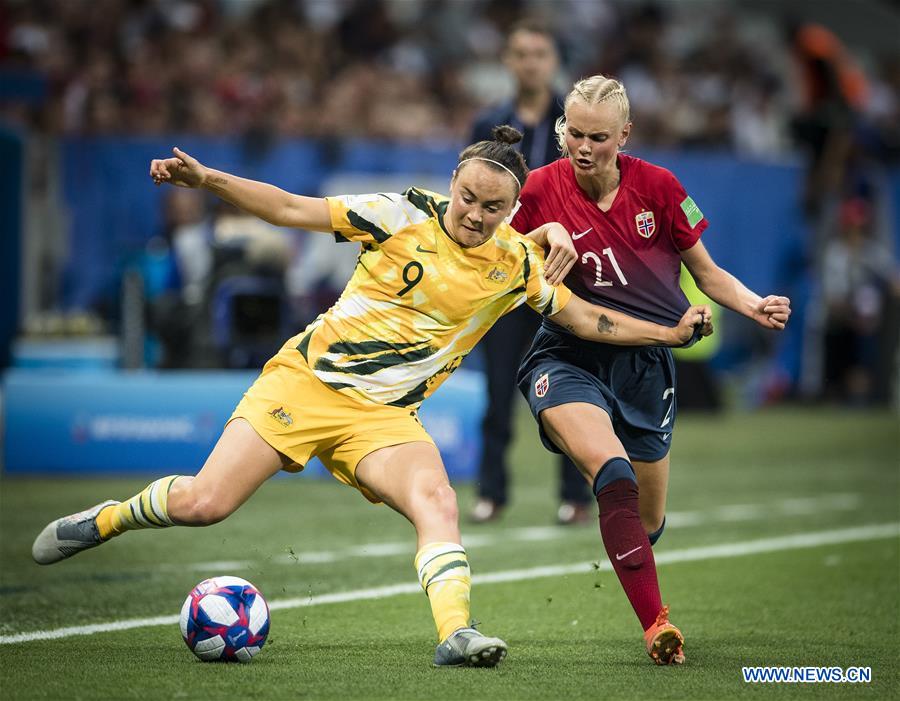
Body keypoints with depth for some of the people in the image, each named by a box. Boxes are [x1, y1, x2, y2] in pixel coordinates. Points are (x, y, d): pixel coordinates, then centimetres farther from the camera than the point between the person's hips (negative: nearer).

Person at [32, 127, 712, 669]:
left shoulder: (518, 263, 2)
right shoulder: (406, 215, -8)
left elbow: (586, 318, 15)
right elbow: (292, 209, -7)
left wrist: (672, 330, 11)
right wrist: (207, 179, -17)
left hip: (385, 416, 2)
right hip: (307, 379, -2)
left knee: (437, 501, -27)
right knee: (202, 503, -10)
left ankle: (456, 635, -35)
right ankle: (109, 517, 18)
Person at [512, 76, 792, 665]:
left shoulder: (657, 186, -1)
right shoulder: (540, 190, -6)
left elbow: (706, 272, 8)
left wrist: (754, 306, -10)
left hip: (647, 363, 3)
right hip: (568, 357, -3)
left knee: (648, 523, 12)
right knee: (612, 469, -33)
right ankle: (656, 622, -35)